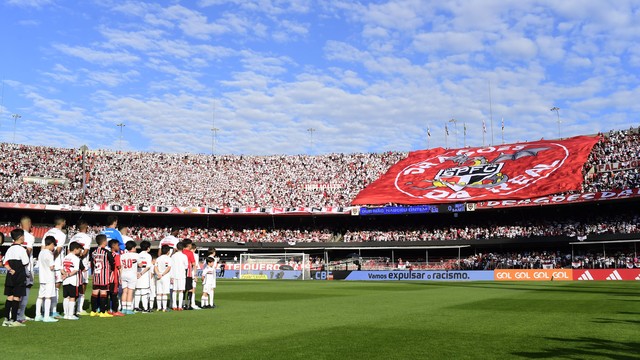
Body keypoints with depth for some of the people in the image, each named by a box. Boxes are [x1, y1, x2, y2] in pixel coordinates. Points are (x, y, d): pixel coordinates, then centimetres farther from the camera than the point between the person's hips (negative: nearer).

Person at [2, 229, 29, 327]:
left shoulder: (10, 249, 11)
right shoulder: (21, 249, -12)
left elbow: (5, 262, 7)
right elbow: (26, 263, -12)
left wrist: (10, 269, 0)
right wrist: (27, 254, 5)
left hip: (11, 276, 7)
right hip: (20, 276, -7)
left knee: (9, 298, 10)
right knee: (16, 298, -3)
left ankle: (6, 319, 11)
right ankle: (13, 320, -3)